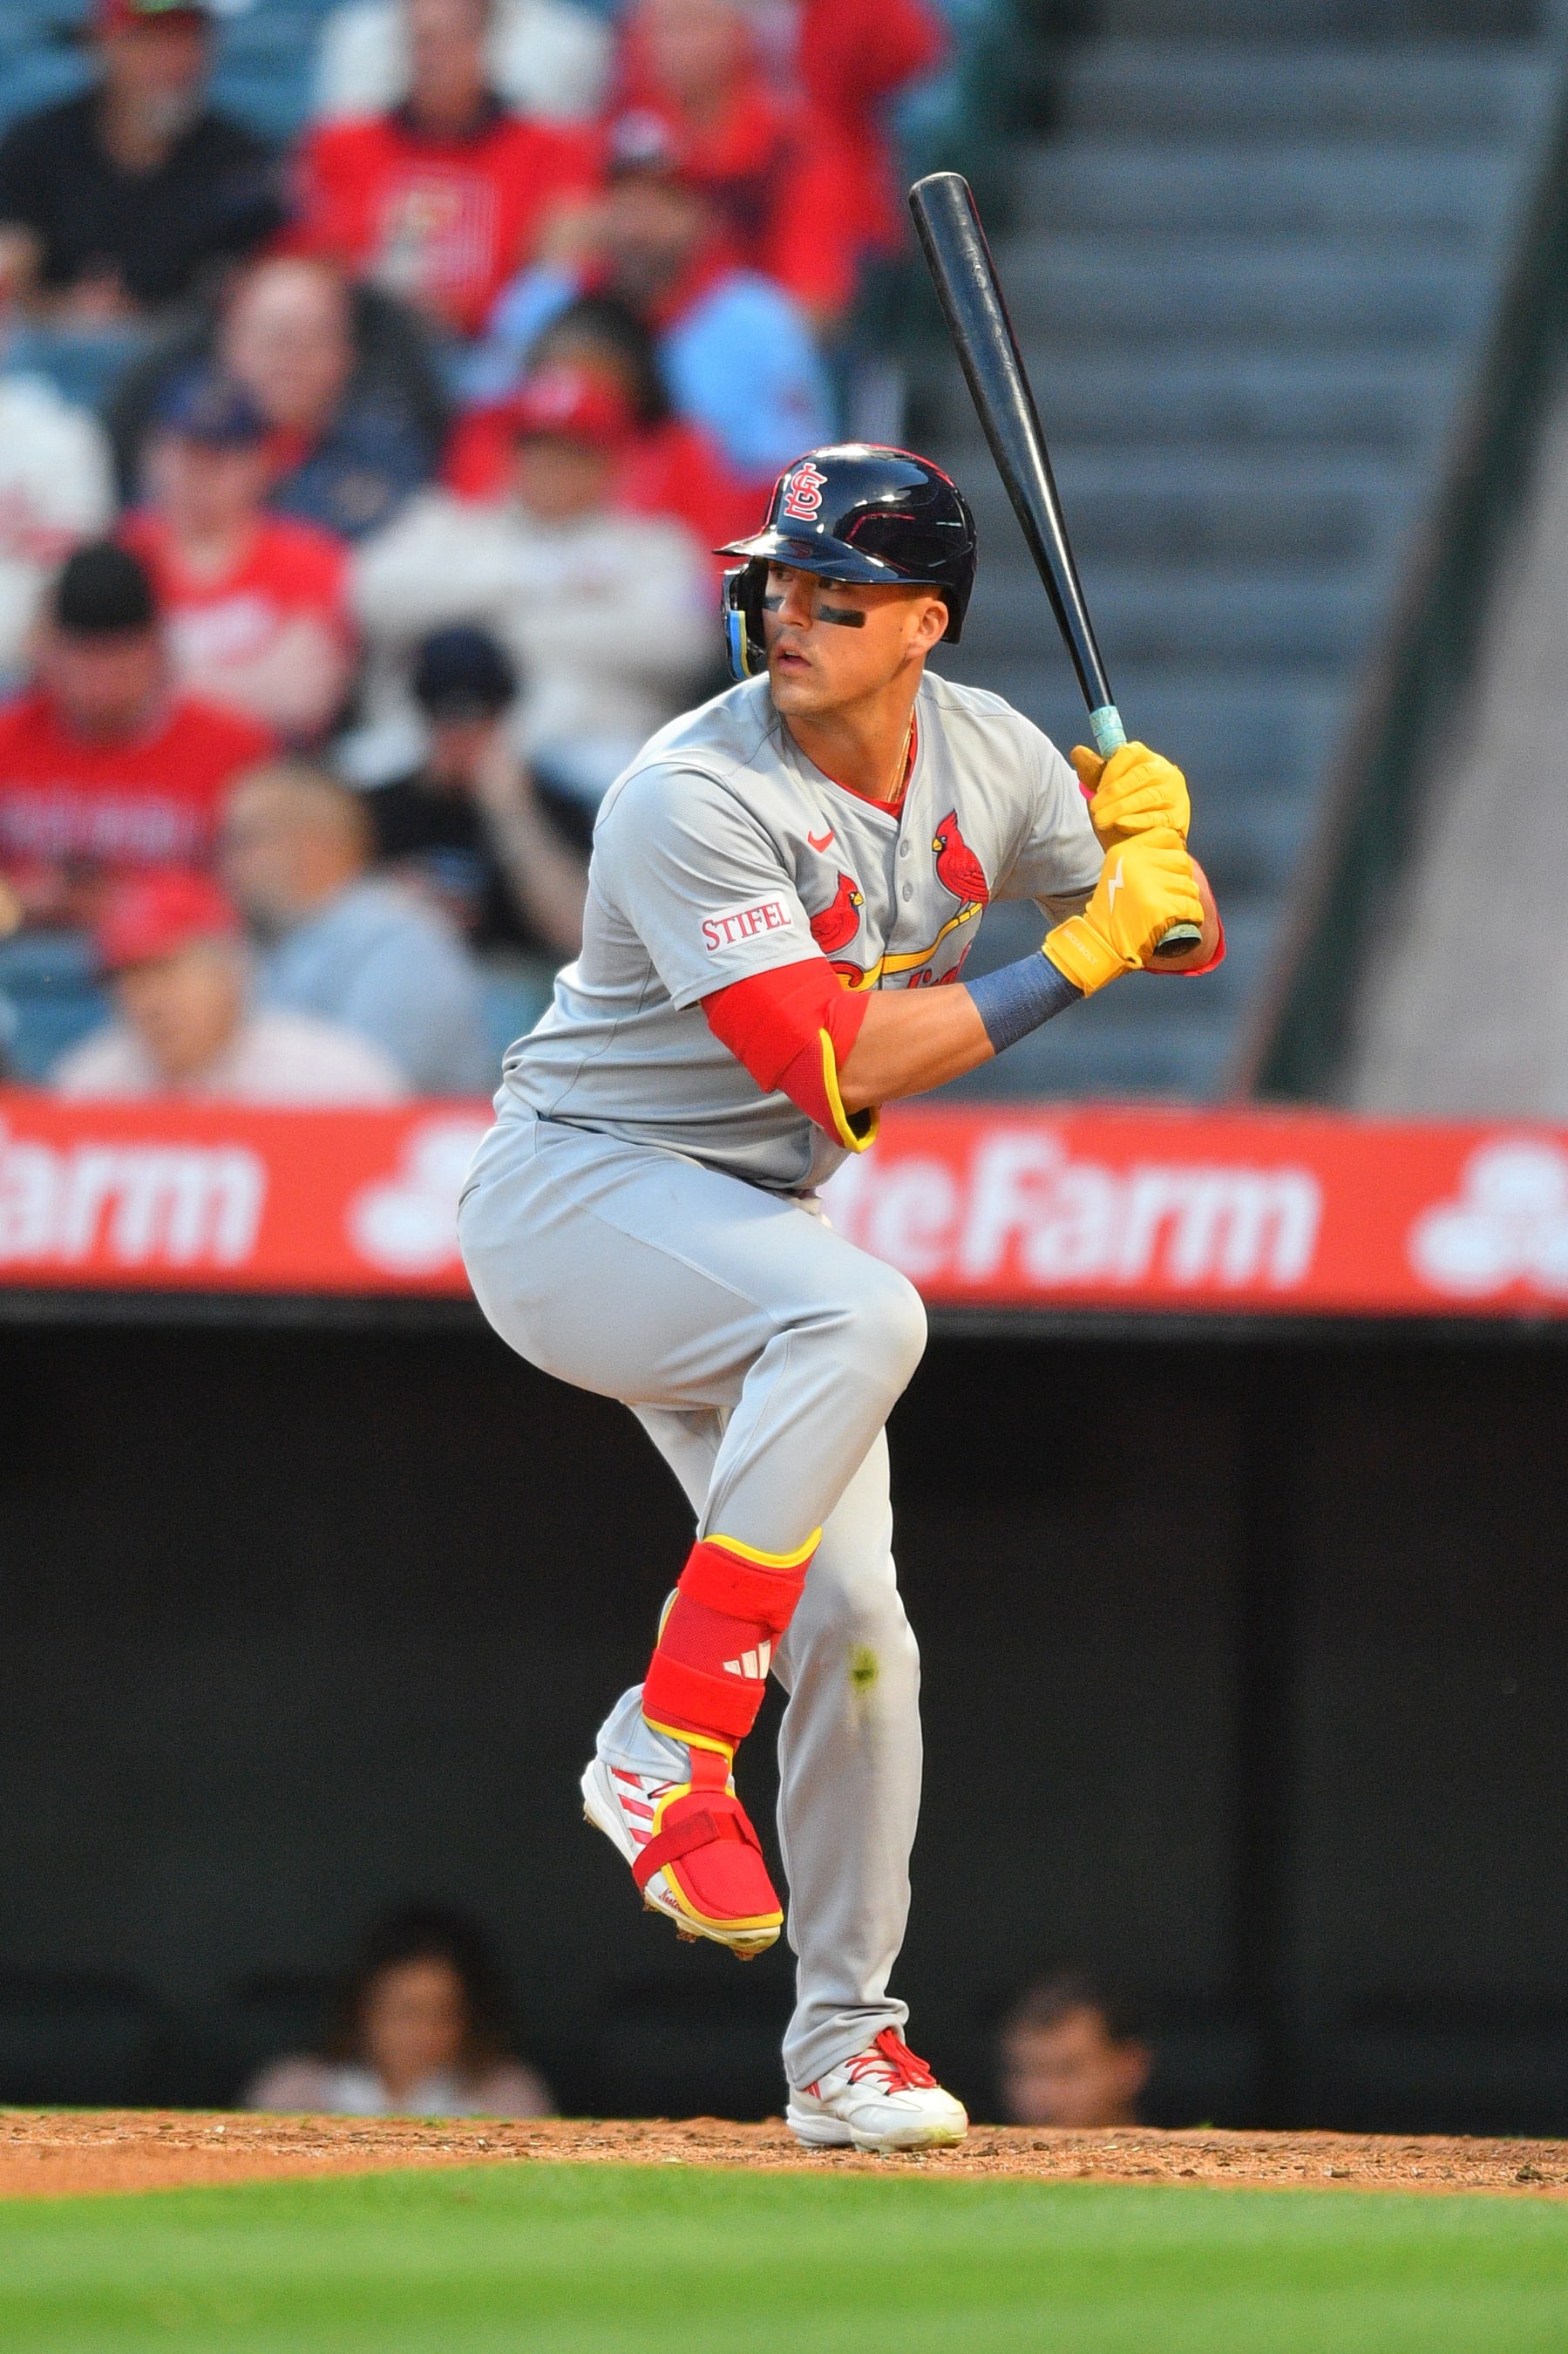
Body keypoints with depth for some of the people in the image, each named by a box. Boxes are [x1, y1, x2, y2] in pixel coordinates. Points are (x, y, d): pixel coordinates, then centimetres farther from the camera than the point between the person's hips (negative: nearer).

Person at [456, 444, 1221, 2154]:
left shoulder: (983, 753, -1)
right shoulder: (694, 798, -23)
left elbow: (1179, 933, 8)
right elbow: (840, 1066, -29)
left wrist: (1153, 844, -15)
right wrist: (1073, 964, -28)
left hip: (753, 1229, 7)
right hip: (573, 1193, -7)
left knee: (851, 1626, -1)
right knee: (861, 1314, -36)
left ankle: (845, 2039, 14)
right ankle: (667, 1751, -30)